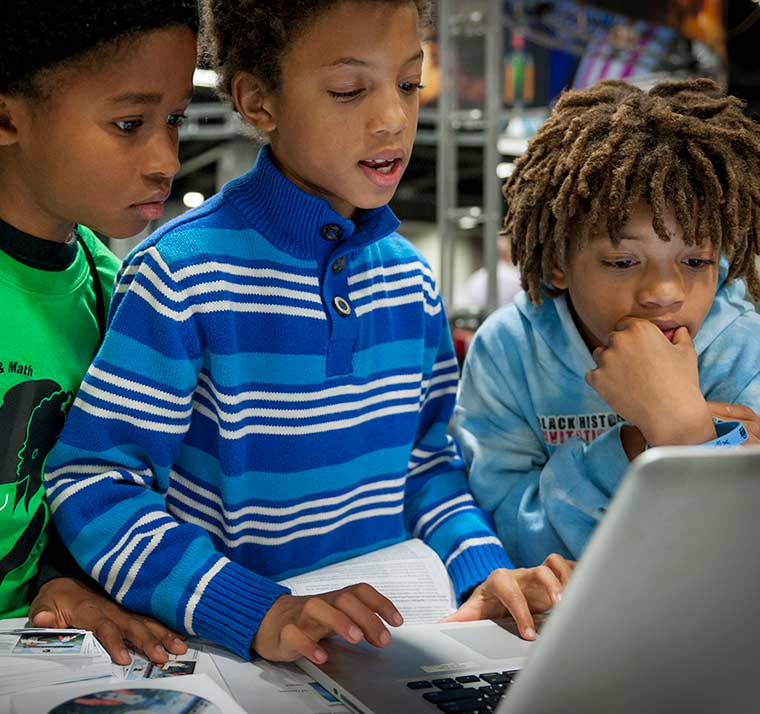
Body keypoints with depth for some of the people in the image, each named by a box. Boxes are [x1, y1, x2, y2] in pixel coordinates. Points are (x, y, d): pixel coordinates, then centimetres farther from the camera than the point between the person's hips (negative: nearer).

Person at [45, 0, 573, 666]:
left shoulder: (408, 276, 6)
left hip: (384, 629, 4)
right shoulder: (184, 274, -13)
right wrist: (258, 614, -25)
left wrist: (483, 569, -5)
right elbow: (93, 484, -13)